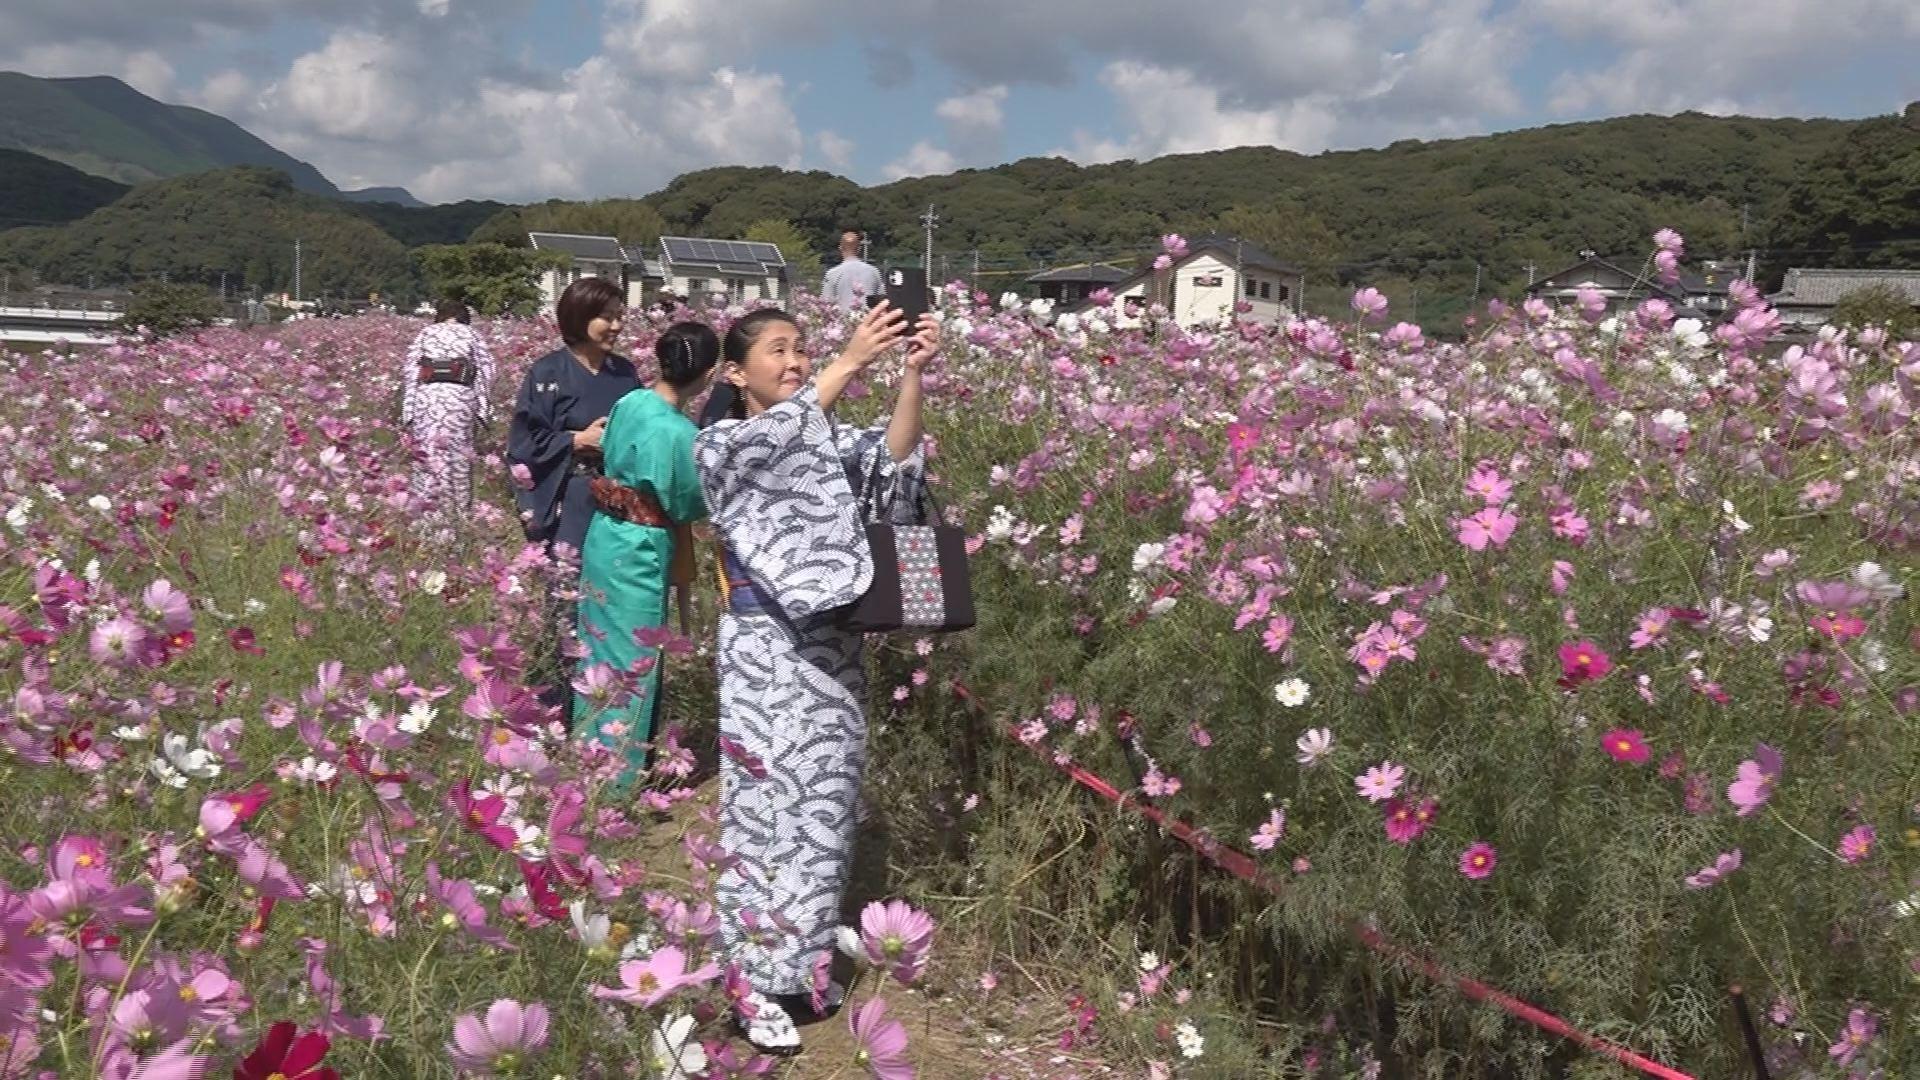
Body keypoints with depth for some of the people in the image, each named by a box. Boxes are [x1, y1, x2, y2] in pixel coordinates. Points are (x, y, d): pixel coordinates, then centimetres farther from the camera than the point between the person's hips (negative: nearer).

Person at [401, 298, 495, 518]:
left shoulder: (426, 333, 17)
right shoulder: (470, 334, 15)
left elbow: (410, 372, 9)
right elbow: (485, 372, 7)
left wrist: (409, 411, 8)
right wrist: (482, 409, 8)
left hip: (426, 394, 1)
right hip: (459, 395, -1)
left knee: (427, 453, 2)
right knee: (458, 457, 3)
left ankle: (425, 508, -1)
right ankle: (459, 510, 4)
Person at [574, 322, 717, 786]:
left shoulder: (630, 402, -1)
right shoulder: (680, 433, -23)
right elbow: (686, 508, -11)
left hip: (603, 537, 8)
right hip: (638, 552, -8)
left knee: (600, 651, 19)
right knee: (631, 662, 5)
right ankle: (618, 777, 15)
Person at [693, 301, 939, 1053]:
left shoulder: (832, 439, 10)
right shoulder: (721, 444, -2)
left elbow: (893, 456, -9)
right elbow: (776, 435, -24)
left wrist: (913, 373, -22)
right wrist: (851, 361, -29)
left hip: (833, 642, 5)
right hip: (765, 647, -5)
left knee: (825, 803, 10)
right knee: (768, 802, -2)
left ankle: (799, 962, 26)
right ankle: (756, 982, 9)